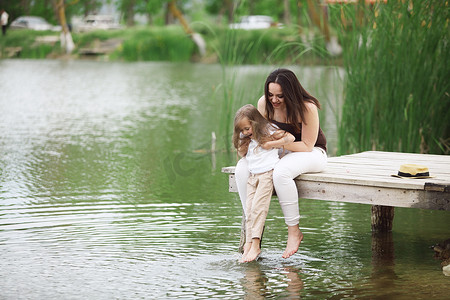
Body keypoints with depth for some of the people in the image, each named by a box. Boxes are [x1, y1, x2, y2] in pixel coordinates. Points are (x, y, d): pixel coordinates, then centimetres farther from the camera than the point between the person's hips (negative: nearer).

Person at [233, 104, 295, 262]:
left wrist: (270, 144, -9)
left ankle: (255, 245, -20)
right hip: (252, 176, 7)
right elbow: (242, 154, 29)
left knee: (258, 207, -18)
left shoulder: (268, 131, -2)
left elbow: (290, 138, -9)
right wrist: (244, 143, 11)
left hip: (268, 173, -7)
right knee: (248, 209, -8)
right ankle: (249, 244, -12)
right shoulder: (246, 138, 17)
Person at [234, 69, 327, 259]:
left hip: (311, 154, -6)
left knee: (280, 172, -38)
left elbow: (307, 146, -20)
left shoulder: (307, 108, -23)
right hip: (280, 153, 6)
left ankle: (294, 231, -23)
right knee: (242, 168, -20)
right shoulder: (264, 104, -8)